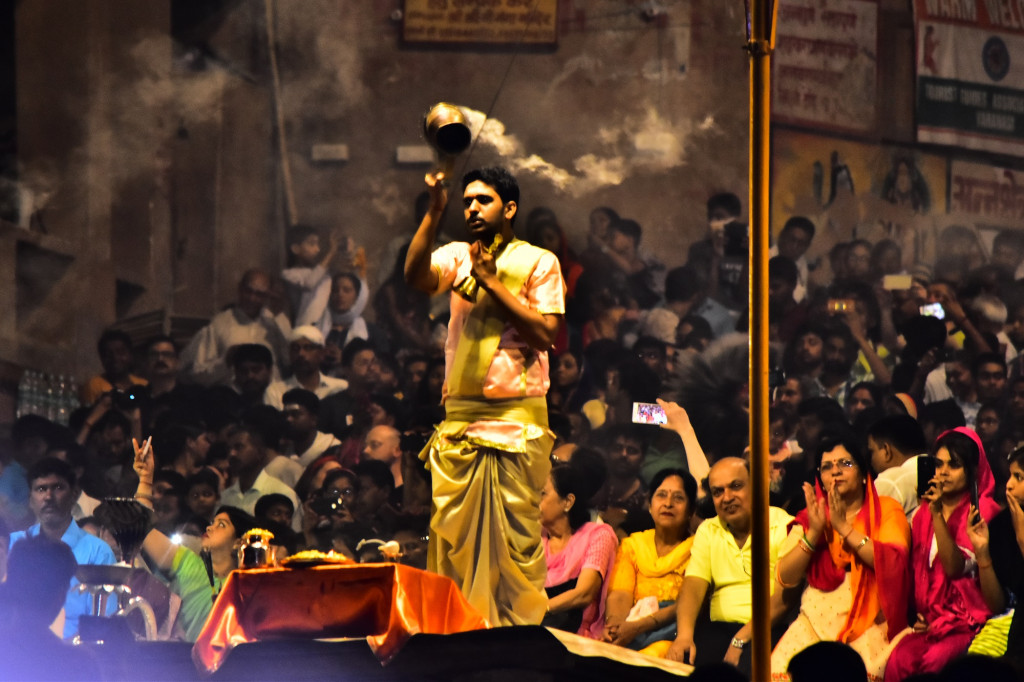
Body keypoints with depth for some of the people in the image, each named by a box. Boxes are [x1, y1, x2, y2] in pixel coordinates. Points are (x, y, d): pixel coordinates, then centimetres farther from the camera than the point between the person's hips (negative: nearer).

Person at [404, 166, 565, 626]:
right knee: (453, 535, -2)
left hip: (517, 420, -3)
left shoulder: (538, 262, 5)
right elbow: (416, 276, -8)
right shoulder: (458, 257, 13)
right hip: (459, 418, 3)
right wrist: (434, 211, -17)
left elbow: (546, 333, -6)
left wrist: (492, 282, -8)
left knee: (517, 537, -6)